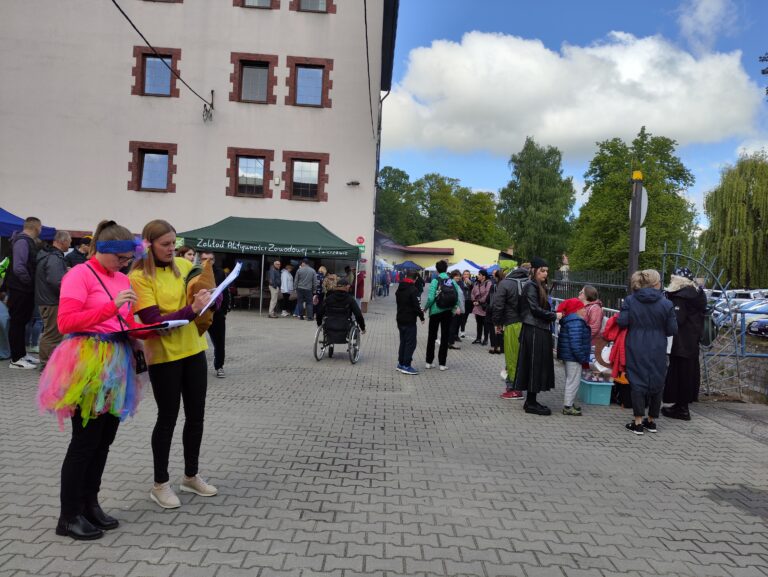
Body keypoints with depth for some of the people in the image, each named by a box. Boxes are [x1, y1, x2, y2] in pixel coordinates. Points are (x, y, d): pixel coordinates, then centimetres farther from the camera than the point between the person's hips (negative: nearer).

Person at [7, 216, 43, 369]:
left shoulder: (29, 242, 13)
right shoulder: (22, 241, -16)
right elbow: (18, 267, -24)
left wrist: (32, 284, 7)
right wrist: (30, 281, -15)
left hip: (26, 289, 9)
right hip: (19, 289, -9)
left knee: (22, 321, 16)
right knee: (17, 322, -2)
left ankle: (22, 354, 26)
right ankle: (16, 359, 4)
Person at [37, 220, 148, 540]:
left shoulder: (123, 279, 13)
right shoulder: (79, 275, -9)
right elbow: (66, 322, -19)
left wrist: (148, 329, 0)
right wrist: (112, 306, -25)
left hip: (116, 363, 7)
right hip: (88, 365, -7)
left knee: (104, 439, 12)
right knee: (85, 441, -1)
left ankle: (90, 504, 26)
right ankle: (69, 517, 12)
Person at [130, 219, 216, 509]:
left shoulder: (184, 265, 4)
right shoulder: (139, 277, -12)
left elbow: (209, 292, 18)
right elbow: (153, 321, -19)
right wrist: (191, 310, -27)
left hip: (194, 350, 6)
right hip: (164, 355, -5)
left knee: (196, 416, 13)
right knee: (167, 419, 6)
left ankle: (191, 476, 31)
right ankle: (160, 484, 24)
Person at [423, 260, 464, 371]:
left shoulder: (435, 281, -12)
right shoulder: (452, 281, -3)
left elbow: (431, 297, -19)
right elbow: (459, 294, -10)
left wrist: (425, 308, -5)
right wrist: (458, 307, 3)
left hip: (435, 311, -2)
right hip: (448, 312, 2)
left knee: (432, 336, 12)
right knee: (445, 337, 10)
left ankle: (429, 362, 16)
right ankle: (442, 363, 11)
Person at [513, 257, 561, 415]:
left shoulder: (541, 287, 18)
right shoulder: (530, 286, -11)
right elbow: (535, 309, -16)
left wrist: (553, 315, 4)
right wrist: (554, 316, -10)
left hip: (541, 331, 9)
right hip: (533, 331, -9)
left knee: (540, 365, 11)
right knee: (534, 365, -4)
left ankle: (531, 401, 19)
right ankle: (531, 404, 3)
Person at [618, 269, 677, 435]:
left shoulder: (629, 300, -5)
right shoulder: (666, 304, -6)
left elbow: (621, 321, -9)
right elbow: (672, 330, -4)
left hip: (636, 349, 0)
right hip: (657, 351, 0)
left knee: (637, 382, 4)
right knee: (656, 383, 13)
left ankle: (638, 422, 3)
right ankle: (651, 421, 24)